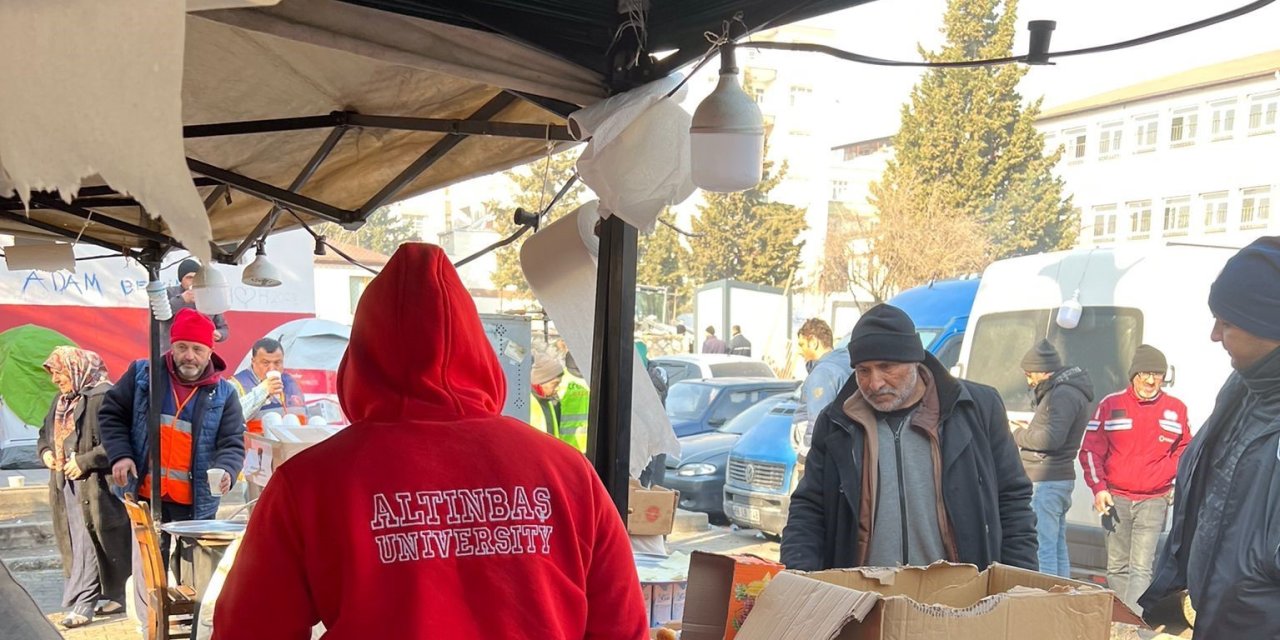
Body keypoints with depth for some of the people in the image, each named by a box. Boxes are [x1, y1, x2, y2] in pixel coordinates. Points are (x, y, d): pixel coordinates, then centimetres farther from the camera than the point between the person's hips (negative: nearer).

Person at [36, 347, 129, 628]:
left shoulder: (104, 396, -13)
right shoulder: (62, 400, 16)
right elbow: (45, 433, 29)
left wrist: (84, 461, -19)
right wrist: (45, 451, 7)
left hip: (94, 486, -9)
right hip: (66, 484, 9)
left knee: (87, 545, -4)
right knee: (78, 542, 9)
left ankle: (82, 603, 3)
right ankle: (114, 595, 16)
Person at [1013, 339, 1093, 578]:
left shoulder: (1063, 395, -16)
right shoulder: (1067, 391, 18)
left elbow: (1051, 439, -24)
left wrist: (1019, 435, -9)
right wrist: (1031, 430, 4)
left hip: (1047, 482, -11)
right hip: (1059, 478, 11)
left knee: (1042, 547, -11)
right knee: (1058, 546, 15)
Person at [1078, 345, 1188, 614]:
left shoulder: (1176, 409, 4)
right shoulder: (1111, 405, 2)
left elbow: (1184, 450, 18)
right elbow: (1091, 450, 4)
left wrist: (1179, 482, 3)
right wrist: (1099, 488, -5)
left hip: (1154, 501, -1)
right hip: (1116, 498, 1)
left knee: (1141, 569, -10)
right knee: (1117, 568, 8)